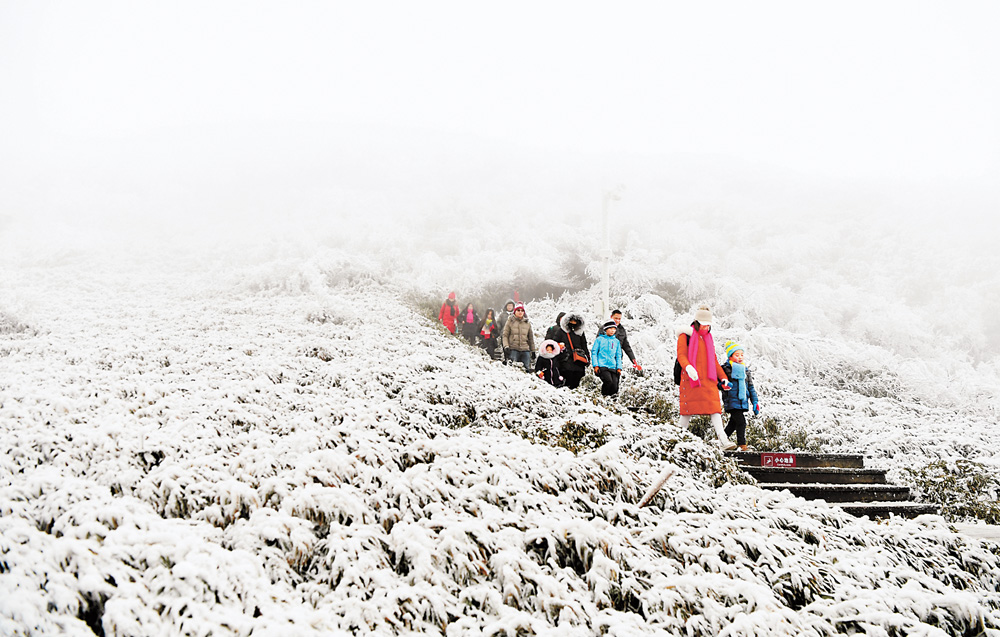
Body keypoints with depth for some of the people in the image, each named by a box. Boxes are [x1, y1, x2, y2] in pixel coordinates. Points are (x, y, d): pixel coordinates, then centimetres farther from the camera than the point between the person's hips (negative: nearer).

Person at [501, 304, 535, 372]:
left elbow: (531, 338, 19)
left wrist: (533, 351, 17)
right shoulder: (510, 322, 4)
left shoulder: (527, 323, 14)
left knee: (528, 368, -2)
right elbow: (505, 335, 2)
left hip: (525, 349, 3)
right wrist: (506, 346, -14)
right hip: (513, 349, -3)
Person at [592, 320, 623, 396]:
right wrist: (595, 365, -5)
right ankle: (603, 396, -7)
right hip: (602, 366, -4)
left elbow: (618, 356, 21)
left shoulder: (616, 341, 18)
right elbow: (594, 352, 5)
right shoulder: (599, 339, 7)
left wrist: (619, 368, 9)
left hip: (613, 367, 4)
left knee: (614, 386, -13)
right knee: (608, 381, -27)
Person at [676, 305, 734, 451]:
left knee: (715, 408, -7)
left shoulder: (708, 338, 21)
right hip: (691, 379, -5)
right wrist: (688, 367, -30)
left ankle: (723, 440, -15)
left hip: (708, 380, 5)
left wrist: (723, 378, 21)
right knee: (688, 408, -1)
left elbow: (714, 360, 26)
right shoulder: (685, 336, 2)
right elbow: (681, 355, -10)